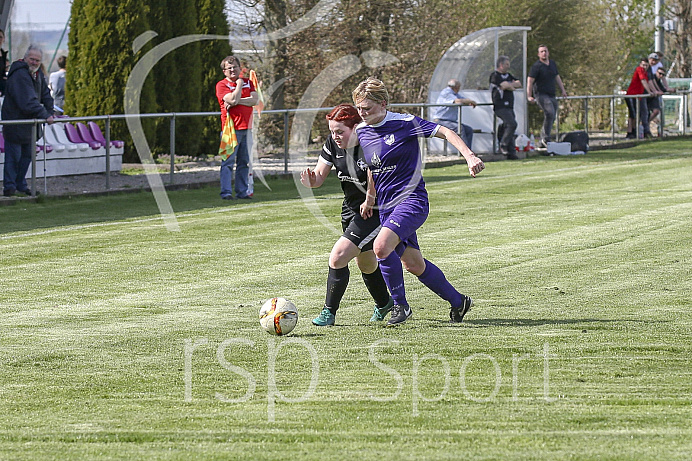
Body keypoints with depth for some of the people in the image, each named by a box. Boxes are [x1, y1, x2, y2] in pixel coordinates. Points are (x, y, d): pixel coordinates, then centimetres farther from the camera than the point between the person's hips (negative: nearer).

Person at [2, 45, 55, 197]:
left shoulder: (38, 75, 8)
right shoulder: (19, 75, -22)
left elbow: (46, 96, 14)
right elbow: (28, 101, -30)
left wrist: (50, 113, 0)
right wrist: (44, 116, -30)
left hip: (30, 124, 9)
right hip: (14, 121, -9)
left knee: (27, 155, 13)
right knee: (13, 155, -4)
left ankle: (21, 185, 22)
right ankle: (9, 186, 3)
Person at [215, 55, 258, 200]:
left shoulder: (248, 82, 15)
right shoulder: (221, 85, -1)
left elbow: (254, 100, 0)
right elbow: (232, 99, -17)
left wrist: (237, 101, -10)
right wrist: (239, 84, -4)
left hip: (246, 127, 5)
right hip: (231, 128, -5)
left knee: (244, 162, 7)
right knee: (228, 161, -9)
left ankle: (242, 191, 12)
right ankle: (226, 192, -9)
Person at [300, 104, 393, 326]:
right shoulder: (333, 144, -5)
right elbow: (319, 176, 1)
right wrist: (310, 180, -22)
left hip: (374, 213, -8)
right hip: (351, 210, 8)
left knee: (337, 258, -17)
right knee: (366, 264, 23)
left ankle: (329, 312, -3)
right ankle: (383, 304, 48)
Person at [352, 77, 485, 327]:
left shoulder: (404, 123, -12)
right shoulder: (361, 131, 8)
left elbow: (445, 132, -12)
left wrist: (469, 156, -24)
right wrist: (370, 197, 29)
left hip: (412, 200, -7)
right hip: (386, 207, 7)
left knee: (381, 247, -27)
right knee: (413, 264, 9)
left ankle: (401, 305, -10)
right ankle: (458, 301, 28)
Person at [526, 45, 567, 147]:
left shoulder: (553, 64, 15)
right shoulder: (537, 66, -8)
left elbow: (557, 77, 27)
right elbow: (530, 81, -12)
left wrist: (563, 90, 23)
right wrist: (529, 96, -19)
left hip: (551, 95, 8)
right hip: (541, 95, -8)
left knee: (552, 117, 5)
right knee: (550, 113, -25)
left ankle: (542, 141, 14)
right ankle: (545, 138, -19)